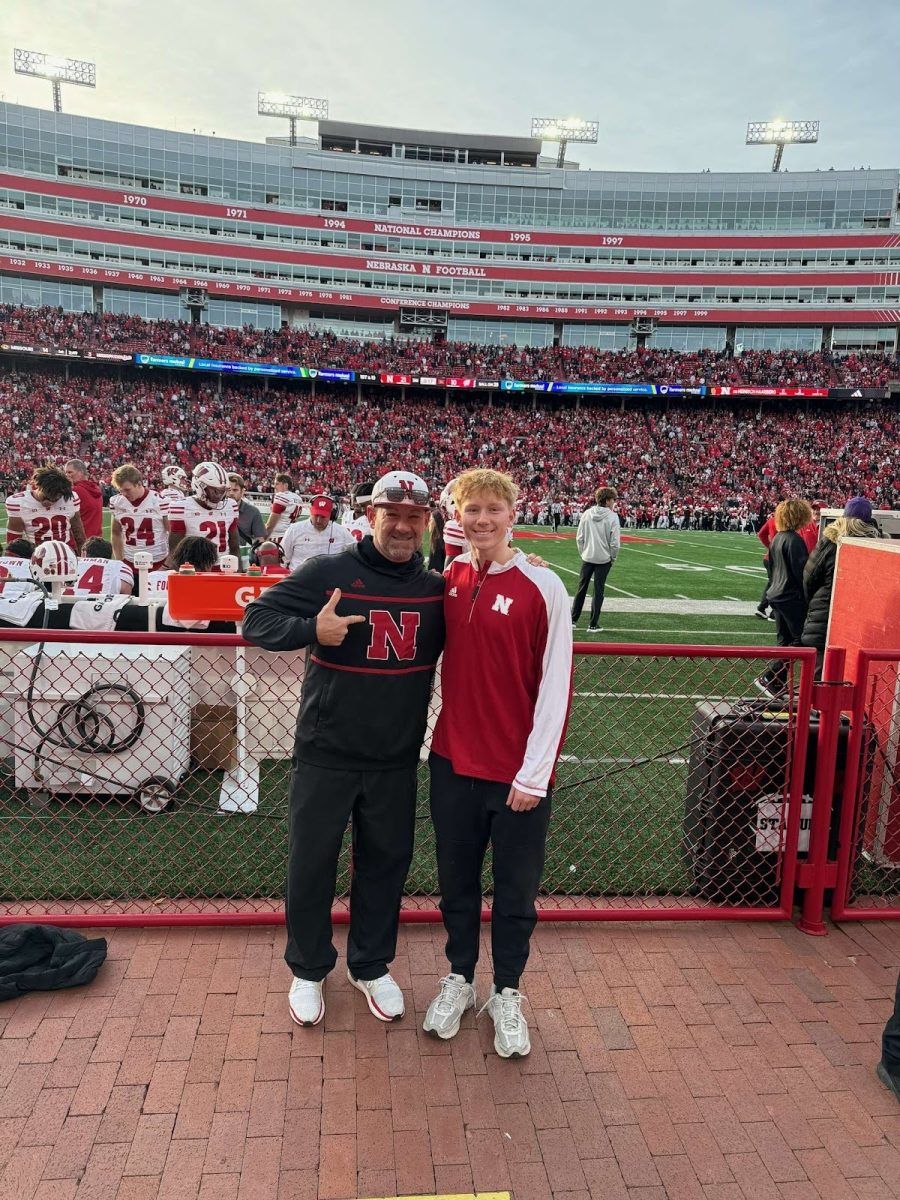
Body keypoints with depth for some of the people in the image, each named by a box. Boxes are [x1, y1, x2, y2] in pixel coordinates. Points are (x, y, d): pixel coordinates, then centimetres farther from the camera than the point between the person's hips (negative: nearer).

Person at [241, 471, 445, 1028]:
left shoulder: (438, 589, 0)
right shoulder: (329, 572, -10)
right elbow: (257, 619, -9)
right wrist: (312, 629, -29)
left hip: (397, 759, 3)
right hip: (326, 755, -2)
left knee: (387, 863, 15)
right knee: (311, 863, 10)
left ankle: (372, 965, 38)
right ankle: (309, 970, 34)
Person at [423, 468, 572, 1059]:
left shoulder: (543, 587, -12)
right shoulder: (450, 577, 1)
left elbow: (555, 685, -13)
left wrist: (534, 773, -13)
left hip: (518, 773, -3)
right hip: (454, 760, 4)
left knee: (516, 890, 12)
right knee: (457, 881, 18)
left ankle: (507, 993, 34)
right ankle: (459, 978, 39)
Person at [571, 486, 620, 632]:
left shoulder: (586, 514, -2)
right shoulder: (612, 517, -12)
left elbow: (579, 538, 0)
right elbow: (615, 542, -13)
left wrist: (583, 553, 12)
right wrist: (613, 558, 1)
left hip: (587, 558, 3)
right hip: (604, 560, -3)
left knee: (581, 589, 13)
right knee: (598, 591, 5)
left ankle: (573, 620, 17)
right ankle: (593, 625, 9)